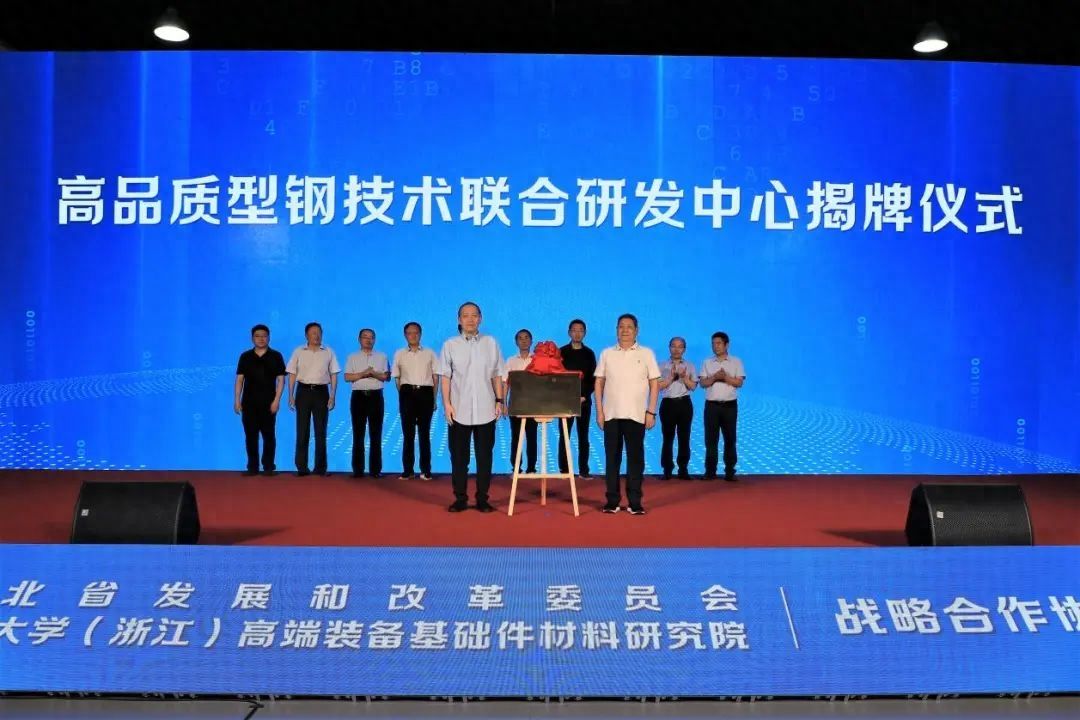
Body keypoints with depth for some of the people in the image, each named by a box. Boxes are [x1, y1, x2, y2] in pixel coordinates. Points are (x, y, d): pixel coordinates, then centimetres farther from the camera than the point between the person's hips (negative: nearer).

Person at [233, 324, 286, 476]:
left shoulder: (275, 356, 3)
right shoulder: (245, 357, 8)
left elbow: (281, 379, 0)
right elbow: (239, 379, 8)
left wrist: (276, 400, -9)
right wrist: (237, 400, 0)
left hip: (268, 402, -2)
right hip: (249, 402, 2)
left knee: (268, 435, 0)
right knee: (250, 435, 3)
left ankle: (269, 466, 6)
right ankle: (252, 467, 9)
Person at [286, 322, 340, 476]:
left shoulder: (328, 352, 5)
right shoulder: (298, 352, 5)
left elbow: (333, 375, 5)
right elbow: (292, 375, 5)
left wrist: (332, 396, -3)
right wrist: (291, 396, -2)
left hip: (321, 391, 0)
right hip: (303, 391, 0)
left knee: (321, 430, 2)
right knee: (302, 430, 0)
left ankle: (320, 467, 8)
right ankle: (301, 467, 6)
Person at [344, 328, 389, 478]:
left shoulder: (381, 357, 11)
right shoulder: (352, 357, 9)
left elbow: (387, 376, 4)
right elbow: (347, 377, -1)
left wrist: (374, 374, -13)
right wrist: (363, 374, -13)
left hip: (376, 396, 0)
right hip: (358, 396, 0)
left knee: (376, 434, 1)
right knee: (358, 433, 2)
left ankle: (376, 469, 5)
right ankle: (358, 469, 6)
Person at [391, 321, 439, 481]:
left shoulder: (429, 353, 8)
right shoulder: (399, 354, 8)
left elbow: (435, 376, 8)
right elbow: (397, 378, 9)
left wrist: (433, 398, 3)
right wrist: (403, 395, 2)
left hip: (425, 393, 0)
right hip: (407, 393, 0)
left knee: (425, 433, 3)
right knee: (408, 432, 1)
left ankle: (426, 469, 8)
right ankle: (407, 469, 6)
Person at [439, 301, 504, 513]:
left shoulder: (490, 343, 7)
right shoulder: (450, 345, 3)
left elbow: (497, 375, 8)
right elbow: (445, 377, 1)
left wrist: (499, 400, 2)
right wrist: (446, 403, -6)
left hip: (485, 410, 1)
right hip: (459, 410, -1)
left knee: (484, 456, 5)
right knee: (459, 456, 4)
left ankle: (482, 498, 13)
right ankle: (460, 498, 12)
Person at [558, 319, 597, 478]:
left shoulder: (589, 353, 9)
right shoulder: (561, 352, 5)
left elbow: (593, 378, 5)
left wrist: (584, 396, -9)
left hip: (584, 400, 1)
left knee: (583, 436, 3)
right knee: (564, 436, -1)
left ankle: (584, 470, 6)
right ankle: (564, 470, 2)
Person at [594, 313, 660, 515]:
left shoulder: (646, 353, 4)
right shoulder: (607, 354, 9)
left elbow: (654, 384, 2)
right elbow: (599, 383, 9)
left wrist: (651, 412, -5)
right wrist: (599, 411, 1)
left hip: (636, 415, -1)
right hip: (611, 414, 2)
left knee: (635, 458, 0)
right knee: (612, 458, 4)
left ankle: (635, 502, 7)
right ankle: (612, 501, 11)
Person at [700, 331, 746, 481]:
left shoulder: (736, 362, 5)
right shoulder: (707, 363, 9)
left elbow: (739, 383, -4)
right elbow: (703, 383, 0)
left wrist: (725, 377, -17)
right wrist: (715, 377, -16)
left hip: (730, 405, -1)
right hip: (712, 405, 1)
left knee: (730, 439, 2)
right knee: (711, 439, 0)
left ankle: (730, 471, 7)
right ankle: (710, 471, 4)